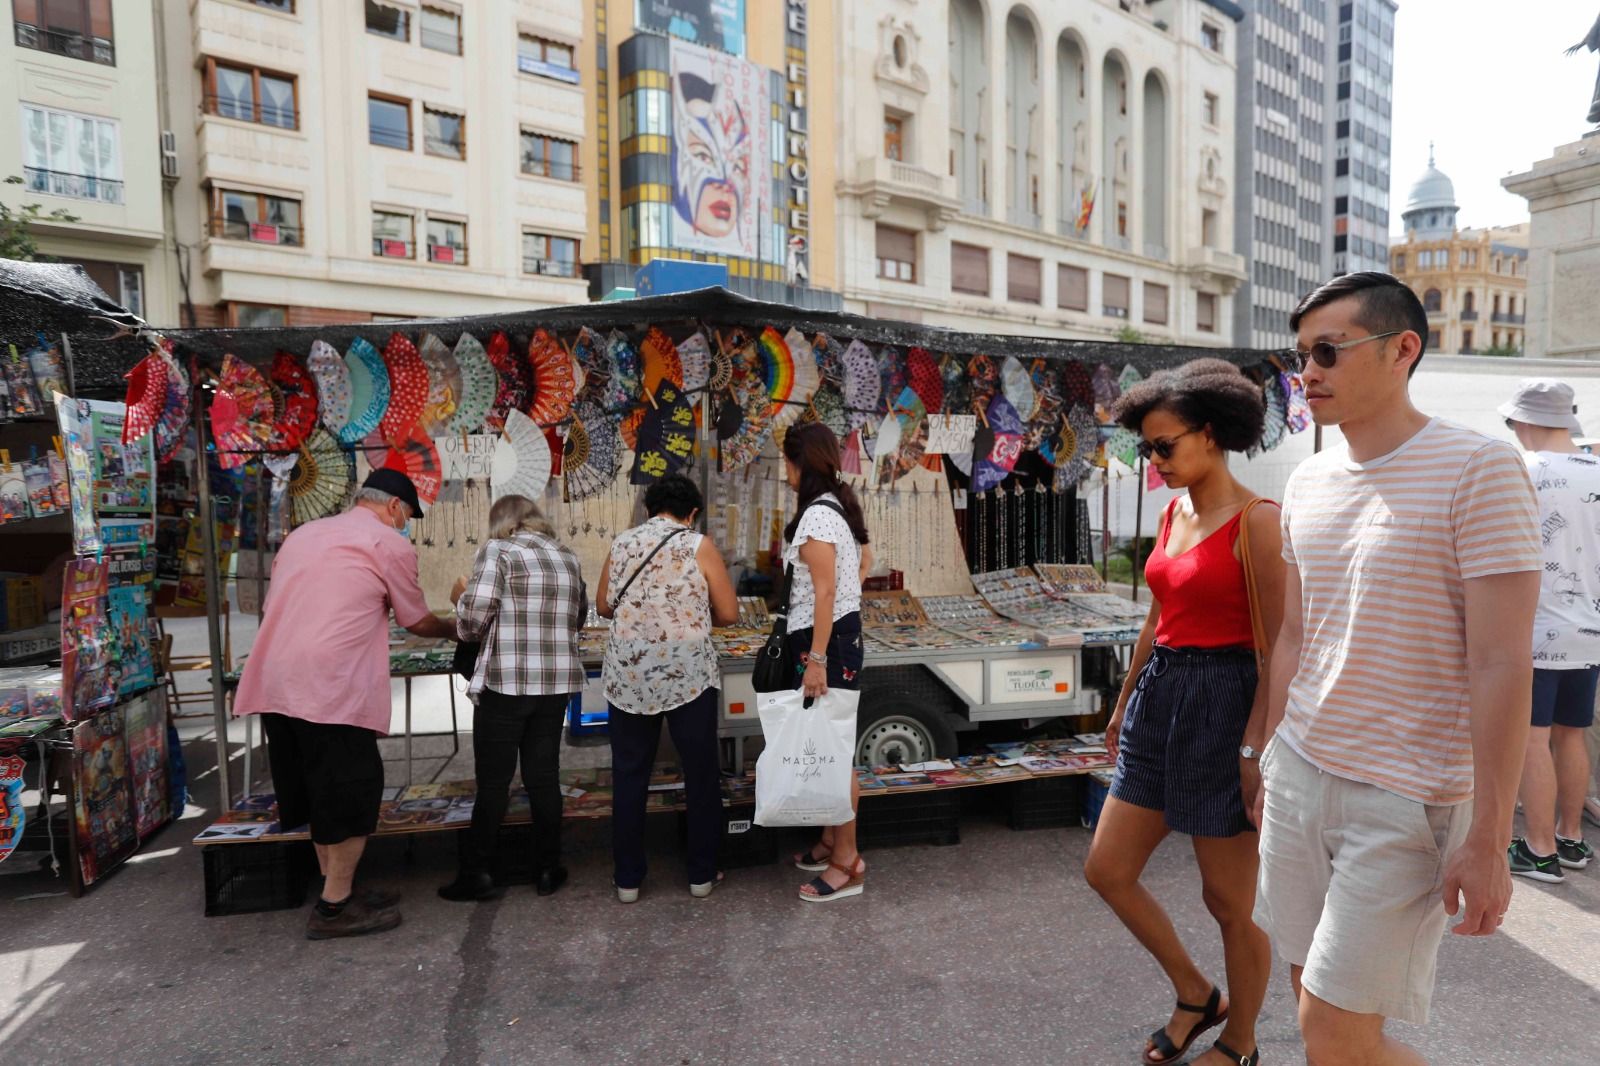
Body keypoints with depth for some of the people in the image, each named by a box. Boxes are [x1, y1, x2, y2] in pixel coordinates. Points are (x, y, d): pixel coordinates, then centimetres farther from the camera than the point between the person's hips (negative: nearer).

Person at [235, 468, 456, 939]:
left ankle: (335, 889, 27)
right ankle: (335, 908, 10)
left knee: (321, 793, 17)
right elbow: (417, 621, 8)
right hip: (331, 688, -8)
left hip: (274, 683, 8)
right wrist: (456, 630, 27)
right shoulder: (389, 543, 0)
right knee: (352, 794, 3)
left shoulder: (302, 534, 21)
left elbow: (277, 607, 22)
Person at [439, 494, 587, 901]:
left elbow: (473, 617, -12)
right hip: (557, 683, 5)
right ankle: (547, 869, 20)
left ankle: (477, 872, 14)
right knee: (544, 776, 13)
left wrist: (460, 595, 7)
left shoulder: (497, 550, -6)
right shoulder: (567, 557, 11)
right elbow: (579, 617, 18)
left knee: (493, 780, 6)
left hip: (506, 681, -5)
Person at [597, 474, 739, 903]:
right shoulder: (699, 546, -4)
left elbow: (605, 607, 16)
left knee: (629, 775, 13)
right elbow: (729, 614, -3)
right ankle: (702, 874, 21)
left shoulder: (622, 543, 6)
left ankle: (627, 879, 20)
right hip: (688, 673, -3)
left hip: (628, 674, 3)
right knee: (701, 773, 11)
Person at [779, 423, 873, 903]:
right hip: (842, 630, 10)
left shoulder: (816, 516, -18)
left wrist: (816, 660, -21)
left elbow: (824, 592, -22)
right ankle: (832, 841, 30)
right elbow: (865, 561, 24)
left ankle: (847, 864, 8)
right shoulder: (840, 505, 11)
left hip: (824, 639, -10)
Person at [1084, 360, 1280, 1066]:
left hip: (1224, 706, -8)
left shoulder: (1256, 522, -13)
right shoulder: (1175, 513, 10)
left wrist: (1254, 748, -19)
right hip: (1160, 699, 8)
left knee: (1229, 900, 9)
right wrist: (1125, 703, 20)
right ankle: (1195, 995, 34)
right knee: (1107, 870, 11)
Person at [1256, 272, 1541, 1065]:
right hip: (1299, 775, 6)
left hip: (1405, 796, -6)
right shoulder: (1306, 483, 6)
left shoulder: (1478, 469, -12)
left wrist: (1487, 840, -15)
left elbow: (1500, 665, -15)